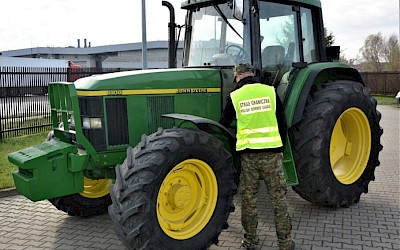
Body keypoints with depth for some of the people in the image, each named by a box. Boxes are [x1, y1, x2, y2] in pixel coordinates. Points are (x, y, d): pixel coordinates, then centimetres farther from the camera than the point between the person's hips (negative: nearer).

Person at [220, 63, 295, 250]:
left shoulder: (234, 96, 2)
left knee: (249, 198, 11)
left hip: (248, 153, 0)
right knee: (278, 197, 8)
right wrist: (281, 146, 18)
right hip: (272, 152, 1)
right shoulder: (270, 91, 4)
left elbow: (223, 125, 11)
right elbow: (282, 122, 7)